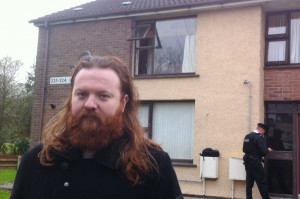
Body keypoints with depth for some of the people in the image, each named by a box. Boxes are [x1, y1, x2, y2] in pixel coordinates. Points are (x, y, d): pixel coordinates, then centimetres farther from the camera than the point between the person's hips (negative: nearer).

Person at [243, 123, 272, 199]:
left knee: (249, 182, 12)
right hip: (255, 162, -8)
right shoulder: (259, 137, -16)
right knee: (261, 182, 2)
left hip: (247, 161, 8)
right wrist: (268, 150, 0)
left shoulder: (247, 136, 8)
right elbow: (263, 151, -19)